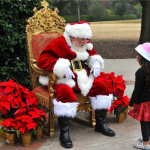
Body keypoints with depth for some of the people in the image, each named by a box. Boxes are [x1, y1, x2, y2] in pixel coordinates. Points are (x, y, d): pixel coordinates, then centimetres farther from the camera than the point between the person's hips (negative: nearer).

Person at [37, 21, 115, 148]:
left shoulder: (86, 46, 9)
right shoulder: (59, 44, -12)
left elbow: (93, 55, 27)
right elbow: (43, 60, -18)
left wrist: (96, 62, 2)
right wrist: (61, 67, -29)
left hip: (83, 79, 7)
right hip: (63, 80, -7)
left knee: (100, 85, -8)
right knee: (66, 92, -37)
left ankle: (100, 124, 6)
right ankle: (64, 132, -27)